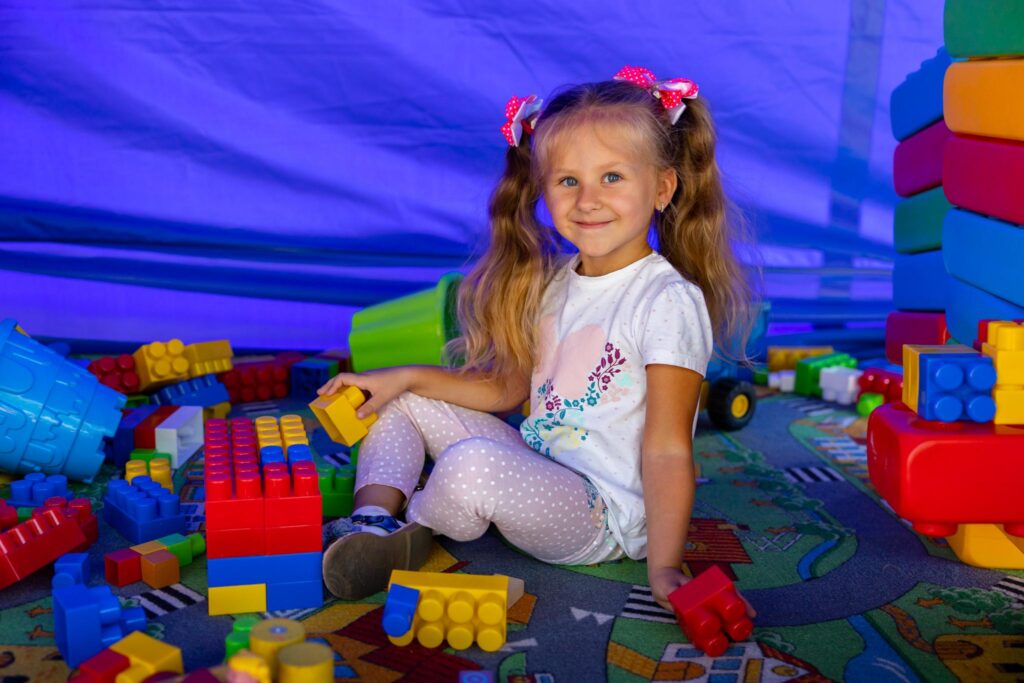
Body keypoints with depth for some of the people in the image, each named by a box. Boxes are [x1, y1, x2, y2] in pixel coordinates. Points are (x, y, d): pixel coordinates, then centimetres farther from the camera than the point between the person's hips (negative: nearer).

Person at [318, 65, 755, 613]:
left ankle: (412, 532, -3)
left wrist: (663, 569, -24)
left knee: (472, 465, -35)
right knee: (402, 400, 10)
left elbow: (667, 450, -20)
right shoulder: (553, 283, 6)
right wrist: (406, 376, 5)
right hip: (535, 473, 8)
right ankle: (374, 521, -8)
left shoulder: (669, 302, -19)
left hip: (600, 517, -8)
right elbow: (507, 388, 13)